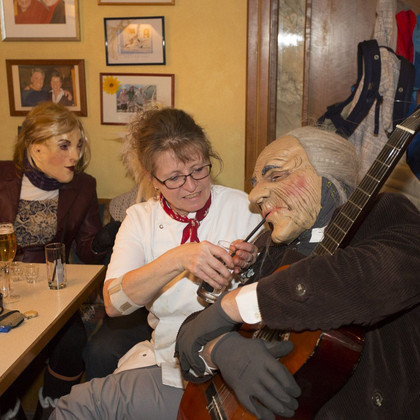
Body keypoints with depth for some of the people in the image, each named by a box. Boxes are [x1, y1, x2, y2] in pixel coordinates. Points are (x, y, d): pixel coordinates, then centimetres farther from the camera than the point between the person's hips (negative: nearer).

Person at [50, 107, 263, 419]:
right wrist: (176, 259, -28)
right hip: (165, 357, 3)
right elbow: (114, 303, -14)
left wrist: (252, 265, -22)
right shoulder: (141, 219, 2)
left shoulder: (242, 207, -5)